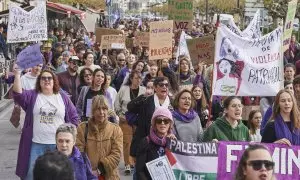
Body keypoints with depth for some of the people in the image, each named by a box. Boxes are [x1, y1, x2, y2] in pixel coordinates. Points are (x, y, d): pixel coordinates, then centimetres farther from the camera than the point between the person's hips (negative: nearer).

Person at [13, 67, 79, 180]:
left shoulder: (63, 97, 6)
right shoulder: (32, 96, 3)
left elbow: (74, 117, 8)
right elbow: (18, 94, -18)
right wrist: (17, 75, -27)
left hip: (58, 144, 1)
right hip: (36, 144, -1)